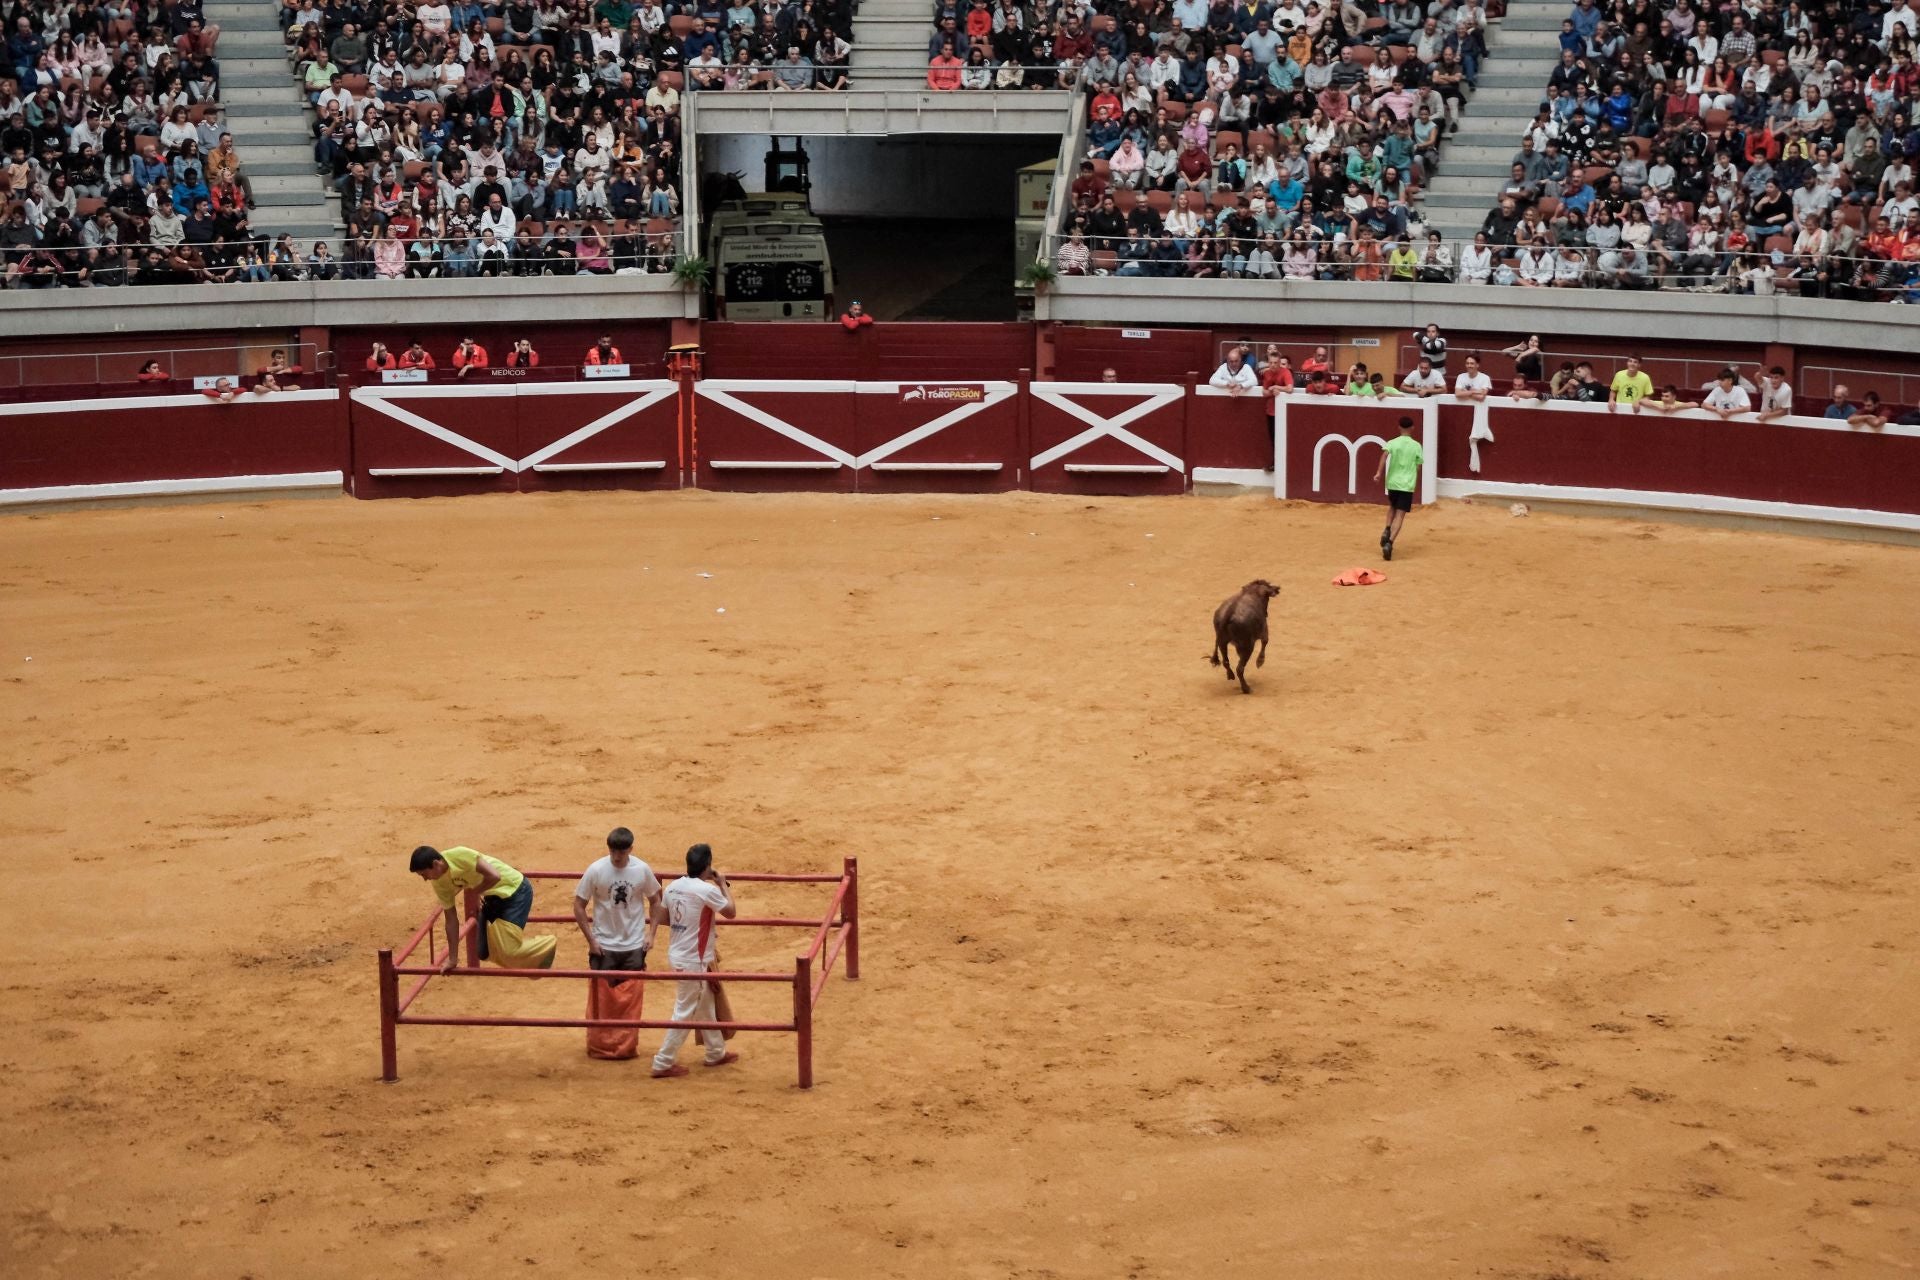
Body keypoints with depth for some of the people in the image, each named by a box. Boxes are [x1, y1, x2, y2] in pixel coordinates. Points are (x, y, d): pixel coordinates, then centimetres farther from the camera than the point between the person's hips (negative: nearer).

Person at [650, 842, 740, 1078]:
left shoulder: (673, 887, 2)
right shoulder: (707, 890, -20)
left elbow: (663, 917, 13)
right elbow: (731, 912, -8)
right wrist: (723, 885, 5)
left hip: (678, 954, 8)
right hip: (694, 961, -8)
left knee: (705, 1005, 22)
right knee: (685, 1012, 0)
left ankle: (716, 1052, 35)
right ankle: (663, 1063, 4)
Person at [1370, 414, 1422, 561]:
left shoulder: (1392, 443, 1)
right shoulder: (1416, 446, 3)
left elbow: (1385, 454, -19)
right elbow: (1418, 468, 8)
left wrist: (1379, 473, -24)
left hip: (1392, 482, 2)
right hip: (1407, 484, -2)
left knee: (1392, 507, 28)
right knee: (1400, 515, -5)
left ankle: (1387, 530, 5)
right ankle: (1389, 543, -22)